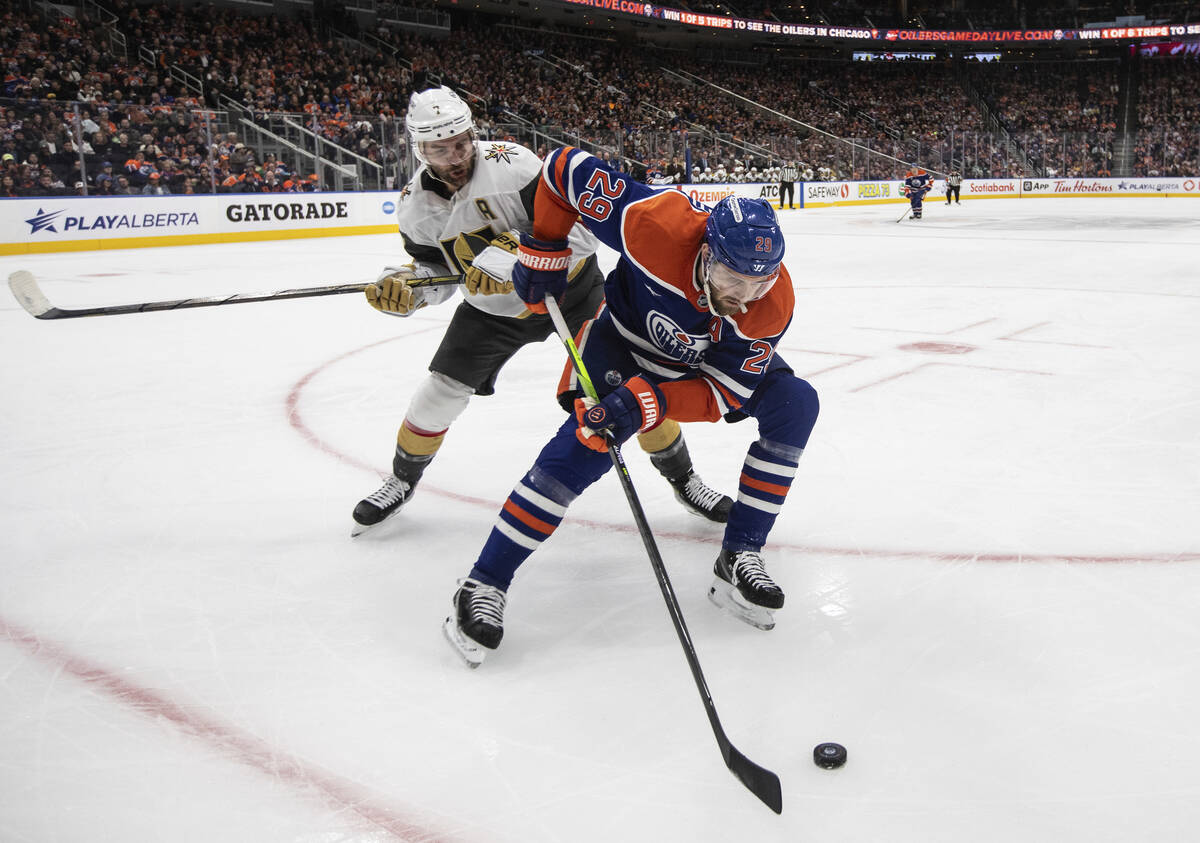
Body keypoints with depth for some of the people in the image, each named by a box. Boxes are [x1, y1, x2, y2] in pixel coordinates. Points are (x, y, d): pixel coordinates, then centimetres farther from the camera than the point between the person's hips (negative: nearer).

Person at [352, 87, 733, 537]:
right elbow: (437, 269, 4)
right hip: (493, 307, 4)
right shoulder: (416, 206, -9)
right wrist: (403, 284, -17)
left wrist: (514, 256, -42)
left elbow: (577, 230, -31)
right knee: (442, 390, 1)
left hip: (570, 287, -4)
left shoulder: (512, 164, -27)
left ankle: (683, 477, 11)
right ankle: (401, 480, 28)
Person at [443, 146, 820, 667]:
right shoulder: (658, 224, -39)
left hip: (712, 357, 4)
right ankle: (485, 585, -15)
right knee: (589, 441, -25)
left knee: (794, 404, -14)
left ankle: (740, 557, -6)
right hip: (625, 334, -3)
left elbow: (723, 394, -26)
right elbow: (565, 168, -25)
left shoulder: (773, 306, -30)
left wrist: (651, 401, -43)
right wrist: (542, 252, -20)